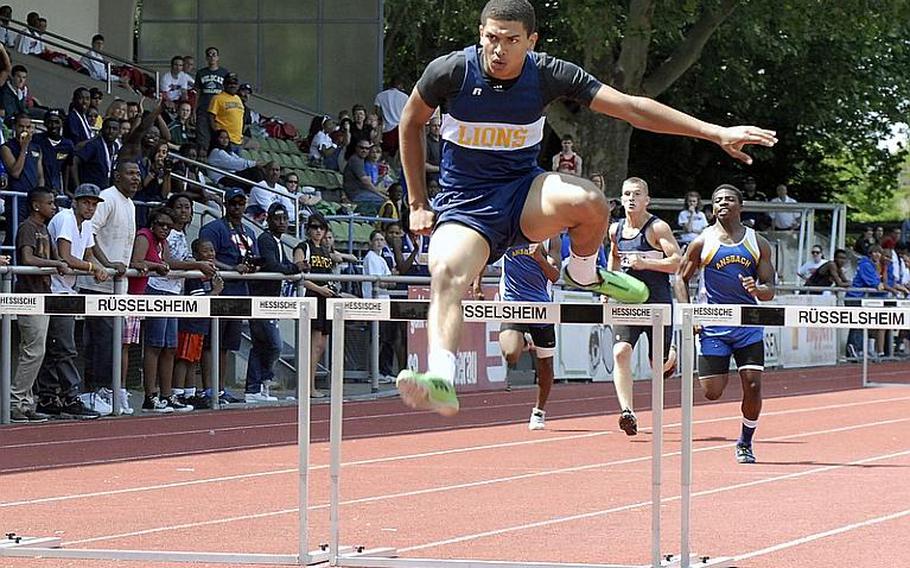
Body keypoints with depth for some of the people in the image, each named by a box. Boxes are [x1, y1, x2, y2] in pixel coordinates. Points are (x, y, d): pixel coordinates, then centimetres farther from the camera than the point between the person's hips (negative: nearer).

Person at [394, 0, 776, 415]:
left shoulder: (549, 75, -10)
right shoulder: (449, 72, -12)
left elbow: (630, 107, -10)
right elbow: (411, 123, 8)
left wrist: (716, 133, -16)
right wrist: (417, 204, 6)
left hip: (524, 193, 1)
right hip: (463, 205, -1)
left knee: (588, 201, -31)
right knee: (446, 272, -34)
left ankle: (584, 272, 3)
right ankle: (440, 380, -48)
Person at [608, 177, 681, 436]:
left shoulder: (657, 228, -10)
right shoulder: (615, 230, 7)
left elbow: (678, 262, -16)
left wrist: (644, 263, -23)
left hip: (658, 302, -4)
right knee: (621, 352, -20)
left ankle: (670, 356, 47)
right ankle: (627, 412, -24)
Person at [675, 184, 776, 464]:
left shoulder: (758, 243, 6)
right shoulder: (703, 242, 2)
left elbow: (770, 290, 6)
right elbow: (681, 277, 9)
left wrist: (757, 290, -18)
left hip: (749, 324, 1)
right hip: (714, 324, -1)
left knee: (753, 386, -9)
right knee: (712, 393, -6)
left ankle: (745, 443, 11)